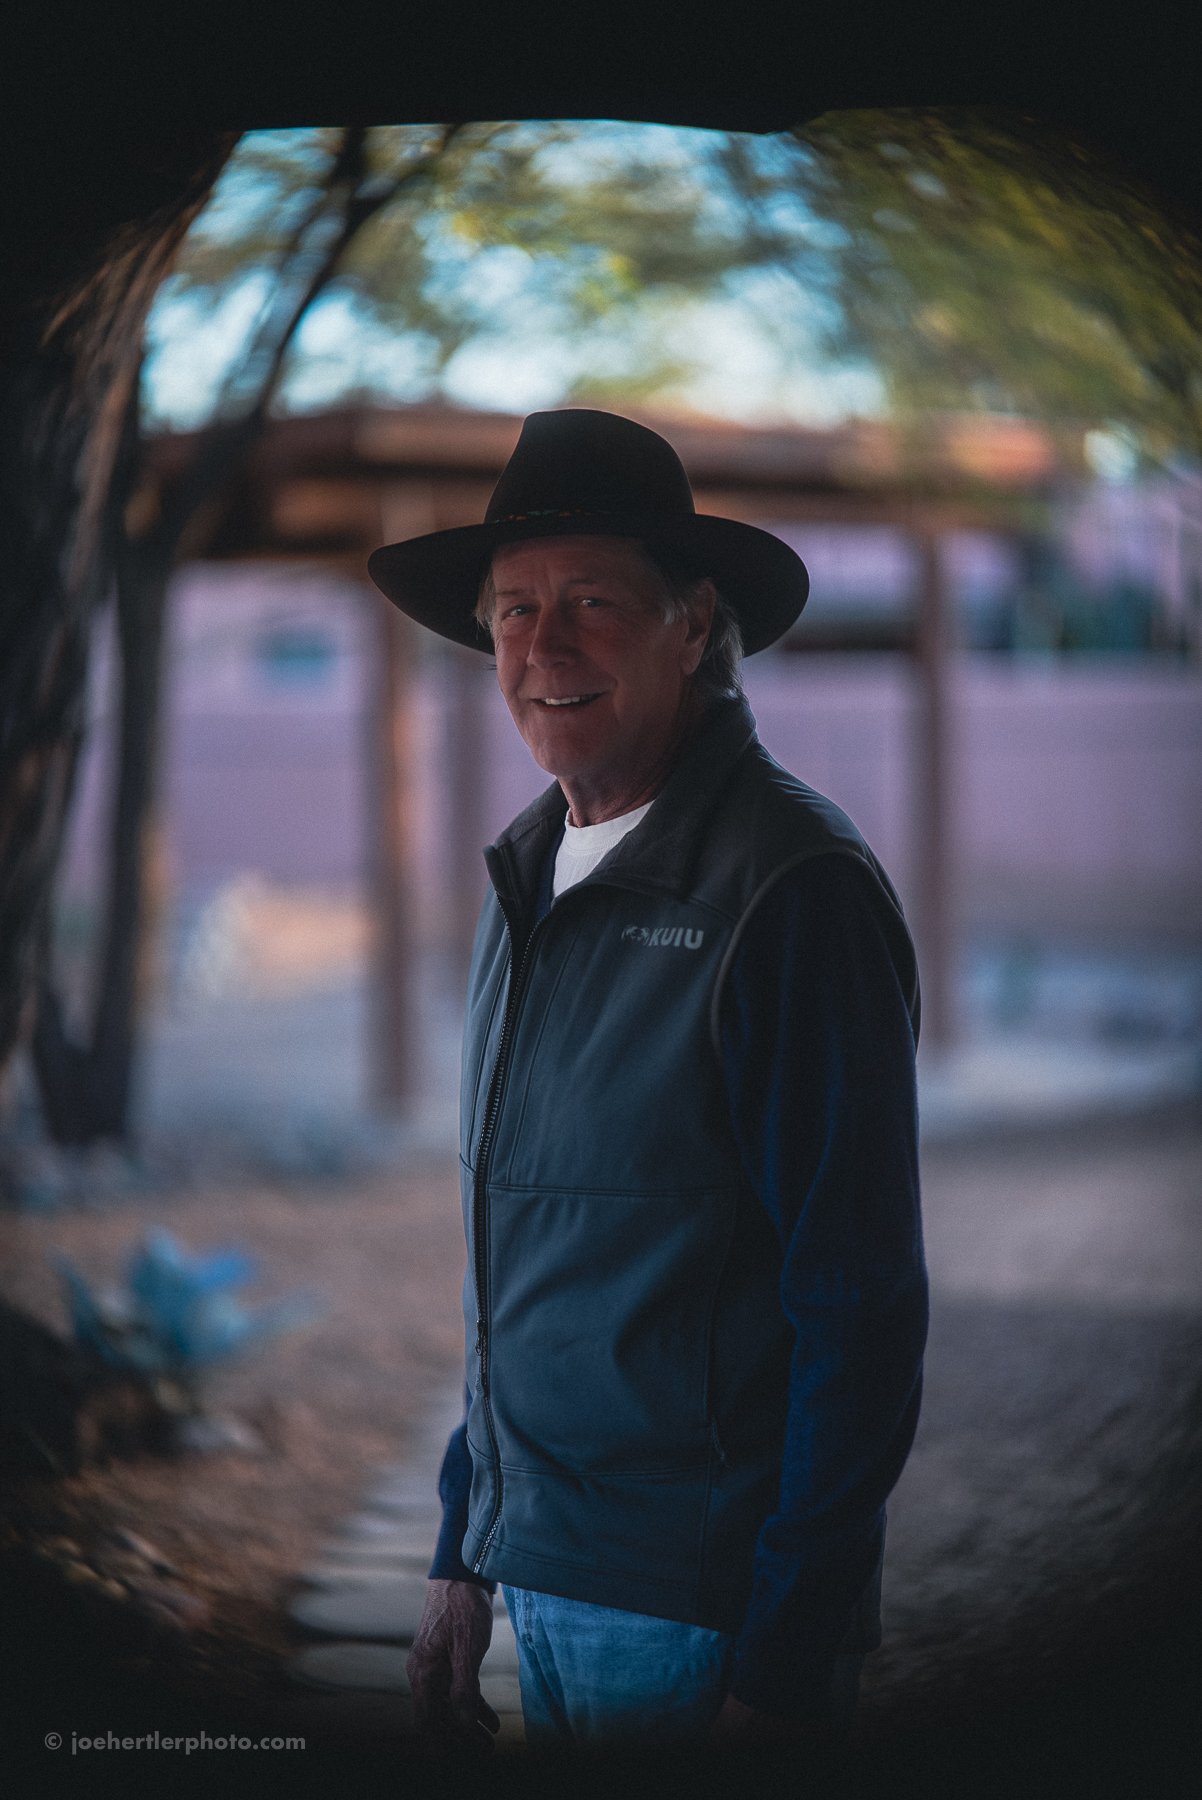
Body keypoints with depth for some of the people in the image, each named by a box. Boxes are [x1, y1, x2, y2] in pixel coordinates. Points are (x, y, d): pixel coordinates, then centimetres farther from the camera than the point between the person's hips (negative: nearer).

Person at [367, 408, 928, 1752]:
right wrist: (462, 1555, 13)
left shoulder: (794, 887, -15)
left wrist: (784, 1673, -17)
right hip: (538, 1579, 7)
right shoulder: (530, 878, 9)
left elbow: (859, 1302, -16)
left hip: (706, 1615, -7)